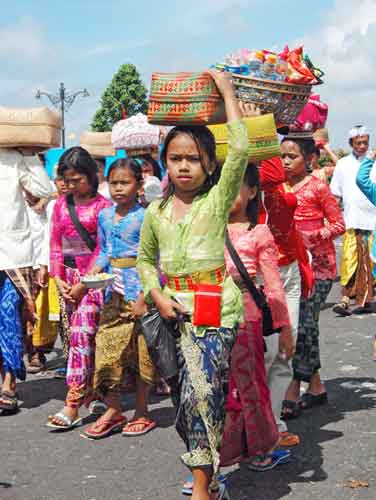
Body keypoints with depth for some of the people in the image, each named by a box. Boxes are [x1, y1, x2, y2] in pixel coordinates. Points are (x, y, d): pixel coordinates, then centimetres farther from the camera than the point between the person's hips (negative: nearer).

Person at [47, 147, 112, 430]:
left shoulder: (102, 206, -6)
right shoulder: (61, 205, 12)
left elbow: (101, 249, -8)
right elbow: (56, 244, 12)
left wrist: (84, 284, -11)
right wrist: (58, 278, 2)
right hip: (69, 275, 6)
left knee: (82, 333, -12)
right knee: (79, 335, 10)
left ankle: (72, 405, -13)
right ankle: (90, 389, 23)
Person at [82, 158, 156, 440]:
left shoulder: (144, 217, -10)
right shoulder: (105, 216, 9)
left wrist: (144, 297, -16)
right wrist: (94, 272, -1)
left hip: (139, 293, -5)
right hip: (114, 294, 6)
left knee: (141, 354, 5)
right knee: (107, 348, 4)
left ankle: (142, 413, 19)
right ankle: (113, 411, 18)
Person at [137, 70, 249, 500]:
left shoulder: (218, 199, -3)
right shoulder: (156, 212, 8)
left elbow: (240, 149, -16)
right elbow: (145, 259, 21)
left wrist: (227, 91, -8)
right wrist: (157, 295, 2)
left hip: (215, 308, -5)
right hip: (174, 310, 5)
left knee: (201, 388, -19)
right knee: (184, 396, 11)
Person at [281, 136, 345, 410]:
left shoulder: (318, 187, -8)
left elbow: (338, 225, -6)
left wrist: (312, 236, -19)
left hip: (318, 265, -6)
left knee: (304, 324, -11)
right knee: (305, 325, 9)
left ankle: (294, 389, -6)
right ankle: (316, 386, 20)